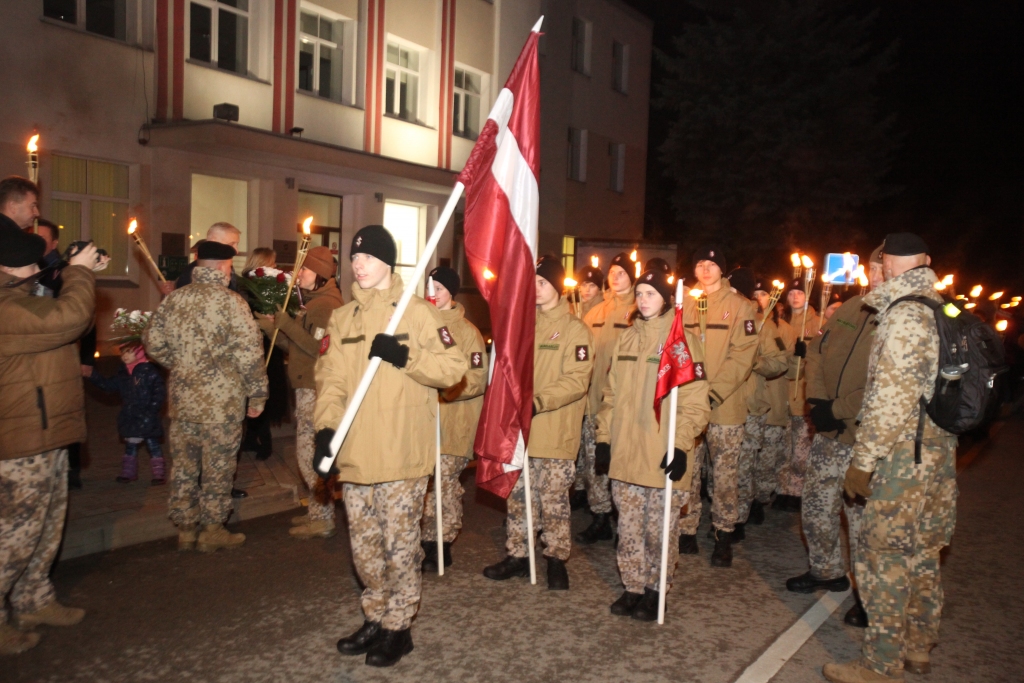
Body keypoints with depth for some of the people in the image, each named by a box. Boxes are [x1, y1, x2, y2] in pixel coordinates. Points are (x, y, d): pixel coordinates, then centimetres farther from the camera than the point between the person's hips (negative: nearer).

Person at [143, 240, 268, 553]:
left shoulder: (173, 299, 4)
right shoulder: (231, 302, -13)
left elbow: (153, 343, 9)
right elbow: (249, 353, -16)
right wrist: (257, 395, -7)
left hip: (182, 399, 5)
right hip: (222, 402, -5)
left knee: (183, 467, 14)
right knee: (217, 468, 8)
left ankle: (185, 529, 25)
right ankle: (212, 530, 17)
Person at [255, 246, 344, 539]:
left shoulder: (326, 305, -14)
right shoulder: (313, 303, 19)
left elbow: (319, 348, -23)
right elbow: (297, 346, 17)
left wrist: (287, 325, -17)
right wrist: (272, 328, 6)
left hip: (316, 391, -11)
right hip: (308, 388, 11)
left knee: (310, 453, -6)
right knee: (311, 452, 15)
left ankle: (322, 520, 2)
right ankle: (317, 512, 25)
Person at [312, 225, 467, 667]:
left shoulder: (417, 312, -3)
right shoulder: (342, 319, 10)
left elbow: (455, 367, -6)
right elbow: (330, 381, 5)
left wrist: (406, 356, -19)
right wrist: (325, 429, -9)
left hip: (402, 454, -5)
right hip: (354, 455, 5)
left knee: (399, 545, 5)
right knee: (364, 546, 16)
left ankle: (398, 627, 22)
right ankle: (375, 618, 34)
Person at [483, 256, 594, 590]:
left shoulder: (575, 329, -6)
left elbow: (576, 381, -15)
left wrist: (538, 402, -25)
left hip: (555, 433, -5)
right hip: (519, 429, 6)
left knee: (554, 500, 5)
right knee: (518, 496, 13)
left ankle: (556, 559, 20)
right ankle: (517, 555, 27)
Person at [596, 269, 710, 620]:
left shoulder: (682, 340, -5)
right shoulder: (627, 338, 11)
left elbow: (695, 401, -9)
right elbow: (611, 393, 14)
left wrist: (681, 444, -17)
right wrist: (604, 436, 9)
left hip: (663, 456, -5)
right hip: (624, 453, 5)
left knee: (659, 530, 6)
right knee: (629, 528, 12)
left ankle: (654, 591, 23)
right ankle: (632, 588, 26)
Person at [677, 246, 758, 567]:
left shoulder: (739, 306, 0)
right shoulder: (684, 304, 10)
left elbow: (742, 355, -7)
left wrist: (715, 391, -17)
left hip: (725, 405, -3)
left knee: (725, 474, 3)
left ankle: (723, 536, 16)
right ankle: (686, 531, 19)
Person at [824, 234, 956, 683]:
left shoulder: (904, 315, -16)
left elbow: (891, 398, -20)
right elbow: (937, 386, 16)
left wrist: (863, 461, -15)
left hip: (905, 456, -9)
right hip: (939, 450, 9)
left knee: (884, 556, 0)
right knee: (922, 552, 18)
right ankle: (918, 647, 33)